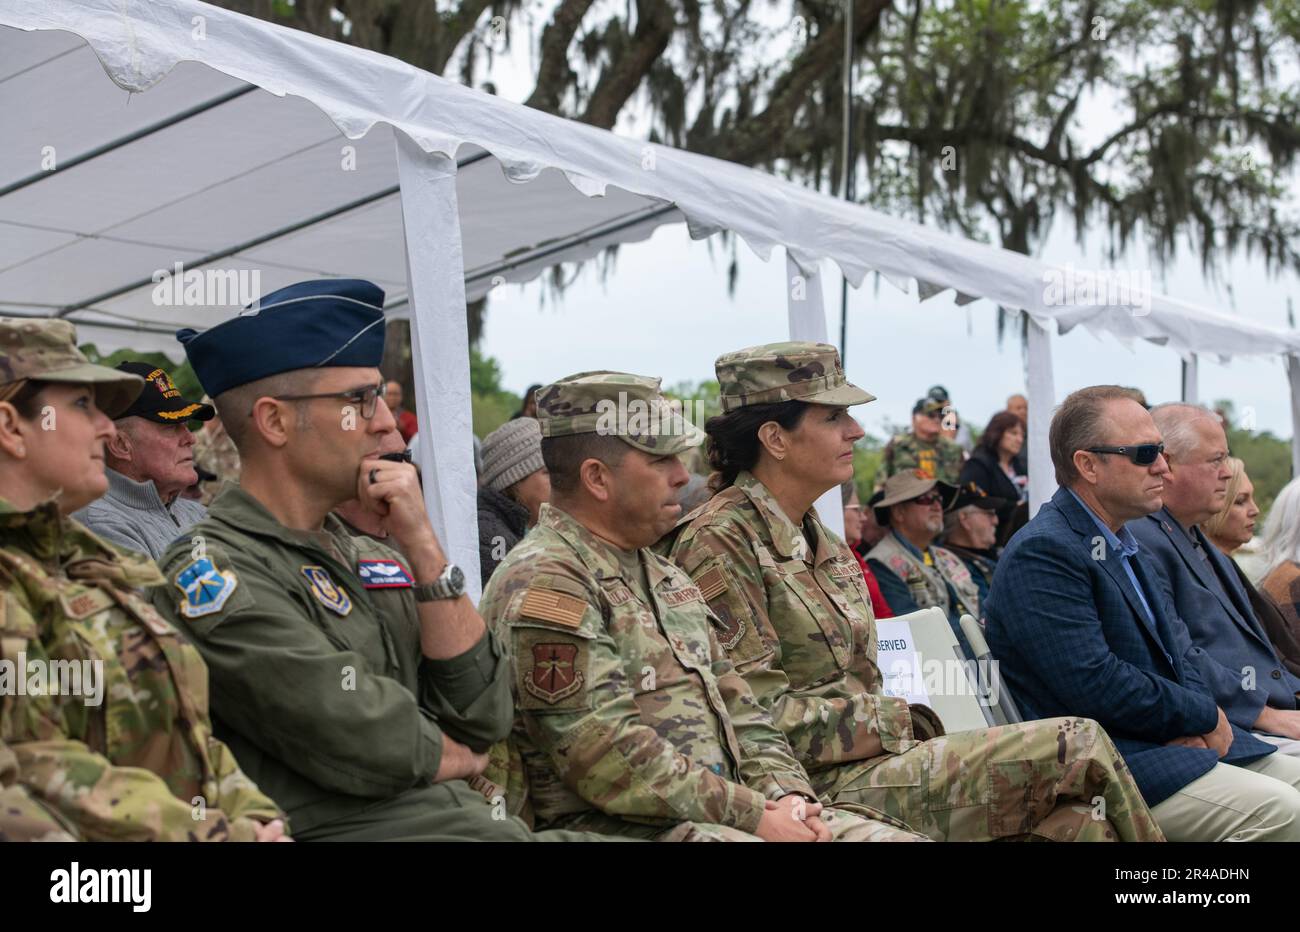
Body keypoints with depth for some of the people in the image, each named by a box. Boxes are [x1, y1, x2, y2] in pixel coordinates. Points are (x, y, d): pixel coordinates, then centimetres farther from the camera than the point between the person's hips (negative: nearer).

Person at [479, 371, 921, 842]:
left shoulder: (664, 576, 20)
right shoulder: (544, 585, -11)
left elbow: (733, 703, 21)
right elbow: (611, 760, -18)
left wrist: (785, 793, 2)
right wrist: (755, 817, -15)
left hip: (724, 810, 9)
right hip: (620, 825, -9)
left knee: (894, 836, -7)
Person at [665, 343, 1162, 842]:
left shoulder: (823, 543, 20)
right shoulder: (718, 542, -9)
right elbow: (763, 716, -16)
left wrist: (910, 721, 0)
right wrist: (900, 720, -11)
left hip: (865, 761, 8)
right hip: (820, 787, -8)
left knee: (1075, 821, -15)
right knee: (1078, 744, -15)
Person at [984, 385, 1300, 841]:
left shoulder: (1126, 545, 18)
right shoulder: (1042, 552, -16)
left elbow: (1177, 646, 18)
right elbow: (1096, 685, -23)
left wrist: (1199, 724, -4)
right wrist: (1205, 715, -10)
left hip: (1176, 737, 10)